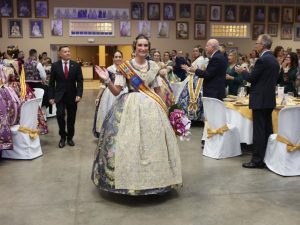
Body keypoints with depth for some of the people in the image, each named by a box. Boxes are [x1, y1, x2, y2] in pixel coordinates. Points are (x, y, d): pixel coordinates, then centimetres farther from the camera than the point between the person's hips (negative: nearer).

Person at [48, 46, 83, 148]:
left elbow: (80, 81, -2)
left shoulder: (76, 65, 0)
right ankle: (63, 137, 4)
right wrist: (51, 97, -4)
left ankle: (70, 137, 26)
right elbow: (51, 83, 2)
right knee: (60, 115, -16)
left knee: (71, 118, 8)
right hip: (60, 96, -1)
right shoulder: (55, 65, 0)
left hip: (72, 96, 1)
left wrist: (79, 94, -14)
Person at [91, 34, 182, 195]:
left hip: (152, 108, 4)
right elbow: (116, 91, -4)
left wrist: (161, 107, 8)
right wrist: (107, 80, -19)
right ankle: (130, 178, 9)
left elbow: (158, 90, 15)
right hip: (131, 107, -3)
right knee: (130, 142, -6)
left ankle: (154, 179, 20)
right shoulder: (125, 66, -1)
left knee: (153, 142, 5)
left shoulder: (154, 66, 9)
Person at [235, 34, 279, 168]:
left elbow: (251, 78, -15)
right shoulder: (274, 60, 12)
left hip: (260, 100, -9)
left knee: (259, 130, -5)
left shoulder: (262, 60, -16)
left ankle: (257, 160, -1)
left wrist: (242, 71, 4)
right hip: (270, 99, 9)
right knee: (267, 129, 13)